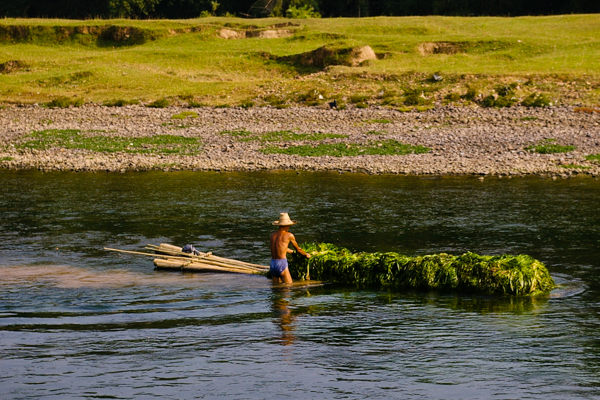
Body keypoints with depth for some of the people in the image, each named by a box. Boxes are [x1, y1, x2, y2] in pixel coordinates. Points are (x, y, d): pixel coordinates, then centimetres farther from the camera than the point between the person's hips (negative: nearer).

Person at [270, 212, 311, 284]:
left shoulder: (273, 235, 14)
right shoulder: (289, 235, -1)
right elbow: (298, 249, 13)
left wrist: (293, 251, 46)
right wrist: (306, 255, 33)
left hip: (272, 264, 6)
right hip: (282, 264, -6)